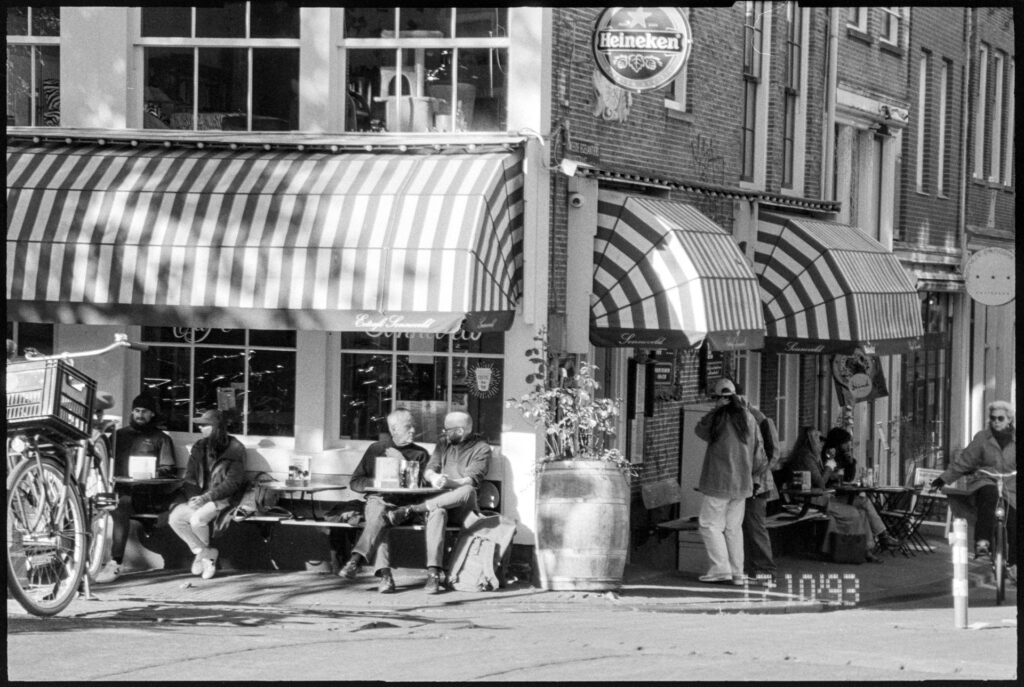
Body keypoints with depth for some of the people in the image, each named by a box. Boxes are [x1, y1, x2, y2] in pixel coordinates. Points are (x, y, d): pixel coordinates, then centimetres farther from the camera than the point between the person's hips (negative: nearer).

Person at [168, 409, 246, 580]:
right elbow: (189, 478, 12)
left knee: (197, 519, -31)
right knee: (175, 518, -18)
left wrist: (206, 497, -21)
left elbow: (233, 482, -14)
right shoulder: (199, 447, 11)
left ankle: (203, 553, -1)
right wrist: (193, 498, -9)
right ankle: (206, 553, -7)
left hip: (223, 498, -6)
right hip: (200, 497, 6)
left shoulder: (234, 449, -8)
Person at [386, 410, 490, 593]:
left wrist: (449, 482, -32)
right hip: (440, 500, 2)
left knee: (468, 491, -39)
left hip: (462, 508, -2)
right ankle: (433, 573, -47)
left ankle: (412, 509, -34)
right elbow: (428, 470, 8)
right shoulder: (443, 444, 18)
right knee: (437, 512, -37)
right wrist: (434, 478, -17)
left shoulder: (481, 448, 3)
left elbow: (470, 481, -11)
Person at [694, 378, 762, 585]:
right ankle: (737, 572, 10)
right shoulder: (748, 417, 4)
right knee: (734, 526, 12)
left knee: (710, 523, 2)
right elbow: (758, 446, 9)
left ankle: (721, 568, -7)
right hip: (742, 482, 6)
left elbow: (700, 430, 4)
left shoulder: (719, 417, -12)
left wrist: (716, 409, 6)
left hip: (719, 481, -6)